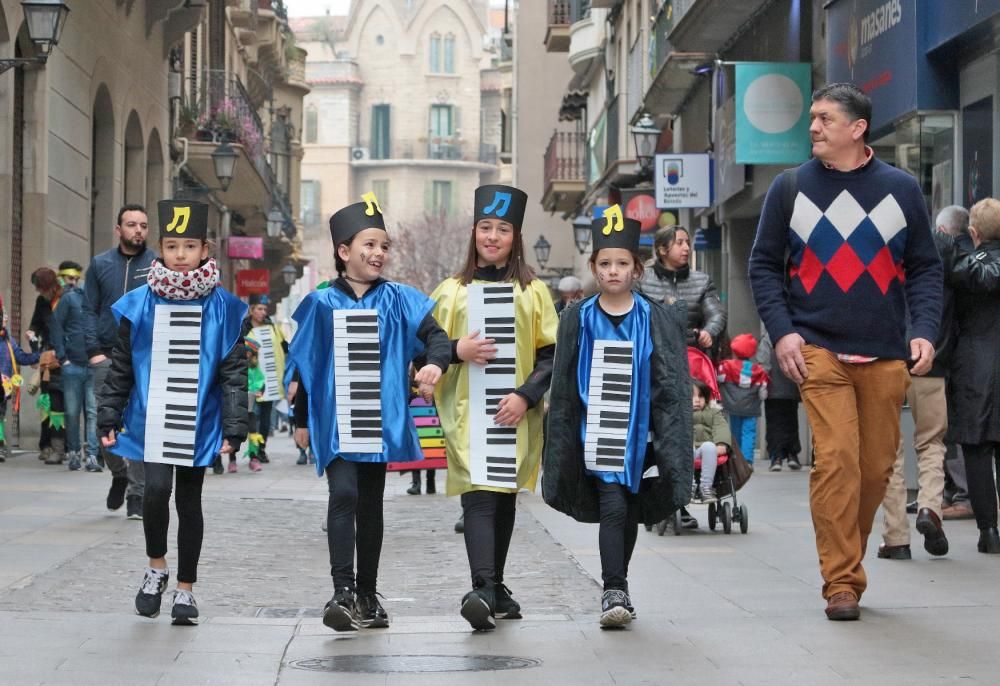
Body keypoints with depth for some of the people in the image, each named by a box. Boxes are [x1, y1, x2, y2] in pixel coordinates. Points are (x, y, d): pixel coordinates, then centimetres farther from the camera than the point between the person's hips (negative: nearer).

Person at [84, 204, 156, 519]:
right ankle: (119, 475, 26)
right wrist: (94, 351, -1)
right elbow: (89, 310, 9)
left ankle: (137, 495, 3)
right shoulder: (100, 264, 10)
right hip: (107, 357, 2)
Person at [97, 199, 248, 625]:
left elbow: (234, 371, 0)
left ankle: (185, 589, 20)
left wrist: (234, 427, -5)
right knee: (156, 488, -16)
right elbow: (120, 367, 7)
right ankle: (156, 567, 8)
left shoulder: (222, 307, -1)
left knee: (189, 501, 7)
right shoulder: (139, 304, 1)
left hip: (198, 423, 0)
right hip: (151, 419, 0)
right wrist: (109, 418, 5)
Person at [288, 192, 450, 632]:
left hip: (379, 420, 2)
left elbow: (435, 334, -7)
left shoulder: (398, 300, 3)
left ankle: (367, 596, 20)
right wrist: (302, 421, 7)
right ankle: (343, 592, -20)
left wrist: (436, 362, -30)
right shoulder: (322, 304, 0)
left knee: (371, 505, 10)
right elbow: (303, 364, 6)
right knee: (344, 495, -18)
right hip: (335, 420, -2)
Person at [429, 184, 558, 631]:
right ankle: (484, 589, -26)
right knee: (479, 496, -14)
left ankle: (494, 587, 21)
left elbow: (551, 354, 3)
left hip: (514, 413, 1)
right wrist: (457, 351, -10)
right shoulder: (451, 291, 8)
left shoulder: (532, 291, 7)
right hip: (467, 411, -1)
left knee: (505, 496, 9)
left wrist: (526, 396, -11)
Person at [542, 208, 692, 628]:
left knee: (631, 511, 10)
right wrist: (561, 450, 3)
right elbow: (563, 389, 5)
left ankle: (617, 588, 25)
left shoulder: (658, 321, 3)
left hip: (637, 434, 2)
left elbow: (671, 388, 3)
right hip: (596, 437, -1)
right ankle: (614, 593, -15)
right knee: (612, 506, -14)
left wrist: (670, 448, -3)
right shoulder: (579, 321, 3)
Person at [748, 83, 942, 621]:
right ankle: (841, 582, -10)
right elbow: (764, 264, 8)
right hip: (818, 351, -2)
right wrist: (781, 332, -5)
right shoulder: (791, 187, 6)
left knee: (877, 468, 5)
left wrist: (924, 331, -4)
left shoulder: (901, 189, 8)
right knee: (836, 461, -14)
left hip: (886, 358, 2)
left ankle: (847, 564, 24)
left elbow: (925, 268, 11)